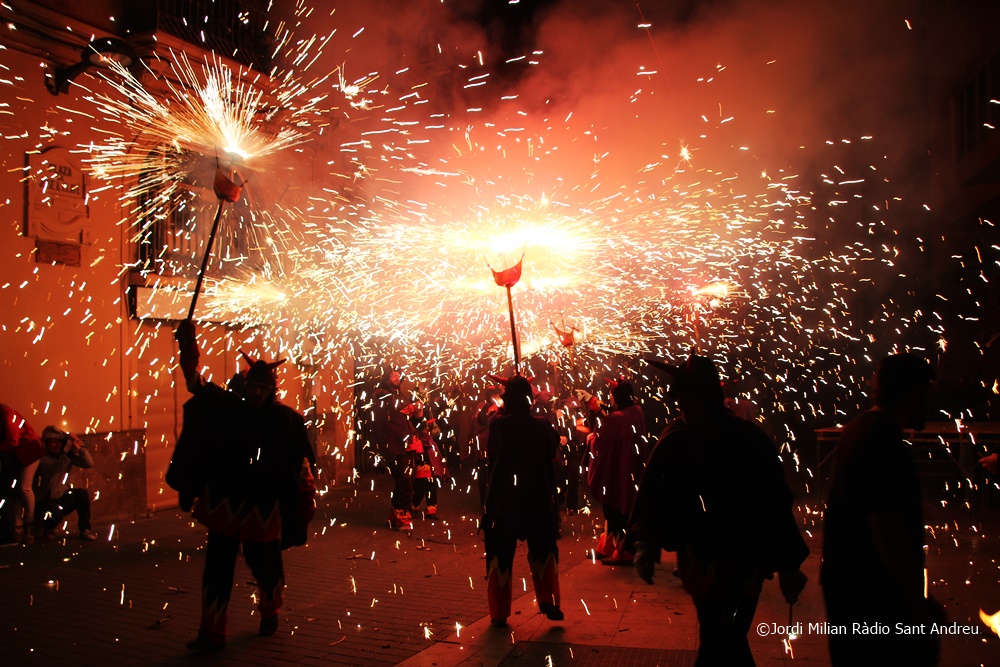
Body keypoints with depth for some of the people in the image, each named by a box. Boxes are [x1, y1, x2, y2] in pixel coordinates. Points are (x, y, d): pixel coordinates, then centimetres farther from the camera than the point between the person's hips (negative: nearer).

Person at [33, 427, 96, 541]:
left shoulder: (65, 454, 1)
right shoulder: (41, 458, -14)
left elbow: (89, 464, -9)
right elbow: (52, 469, -36)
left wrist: (80, 448, -23)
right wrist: (71, 453, -43)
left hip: (61, 497, 5)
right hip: (44, 501, -5)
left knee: (83, 494, -22)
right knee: (55, 514, -35)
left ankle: (85, 530, -8)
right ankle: (44, 529, 3)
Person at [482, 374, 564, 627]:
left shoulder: (497, 424, -12)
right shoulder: (541, 425, -9)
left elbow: (490, 453, 3)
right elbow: (553, 450, 6)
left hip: (503, 497, -1)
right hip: (537, 497, 1)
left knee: (500, 553, 10)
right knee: (543, 547, 19)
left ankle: (499, 612, 13)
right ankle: (548, 600, 12)